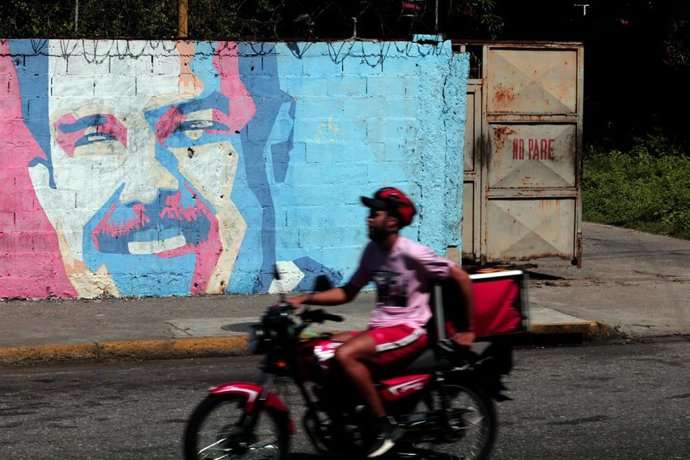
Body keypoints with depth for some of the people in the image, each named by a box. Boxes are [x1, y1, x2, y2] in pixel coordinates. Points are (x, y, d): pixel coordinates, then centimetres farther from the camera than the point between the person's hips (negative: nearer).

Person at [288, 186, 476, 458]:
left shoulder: (411, 253, -14)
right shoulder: (372, 251, 9)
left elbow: (460, 277, -11)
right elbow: (348, 292, 14)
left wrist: (468, 330, -6)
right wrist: (305, 299, 2)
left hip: (409, 329, -8)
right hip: (380, 328, 8)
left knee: (346, 355, -29)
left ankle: (385, 427, -19)